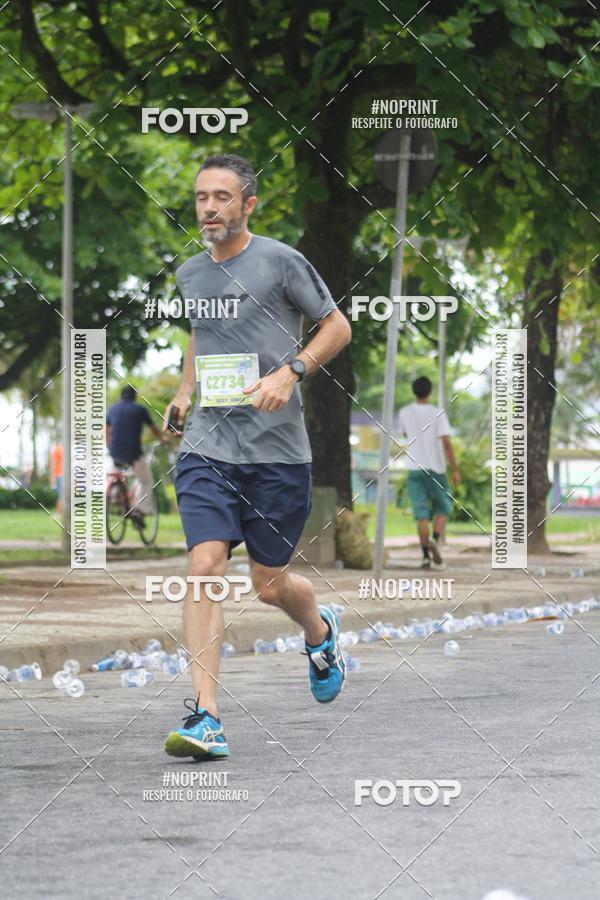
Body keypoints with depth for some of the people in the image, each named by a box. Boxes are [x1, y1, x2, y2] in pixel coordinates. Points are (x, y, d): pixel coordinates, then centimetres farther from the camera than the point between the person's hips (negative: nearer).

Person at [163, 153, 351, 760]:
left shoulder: (280, 262, -4)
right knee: (204, 566, -16)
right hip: (206, 448, 3)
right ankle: (205, 716, -18)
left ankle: (321, 634, 44)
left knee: (269, 585, 7)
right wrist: (185, 389, 14)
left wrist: (289, 373, -13)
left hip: (278, 452, -3)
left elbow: (337, 327, 2)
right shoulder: (189, 274, 10)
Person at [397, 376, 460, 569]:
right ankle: (435, 539, -10)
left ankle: (426, 555, -10)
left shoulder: (405, 413, 1)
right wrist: (455, 470, -9)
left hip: (414, 469, 2)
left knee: (421, 513, 0)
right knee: (442, 507, 15)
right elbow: (447, 443, -13)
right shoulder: (438, 414, -8)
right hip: (436, 469, -2)